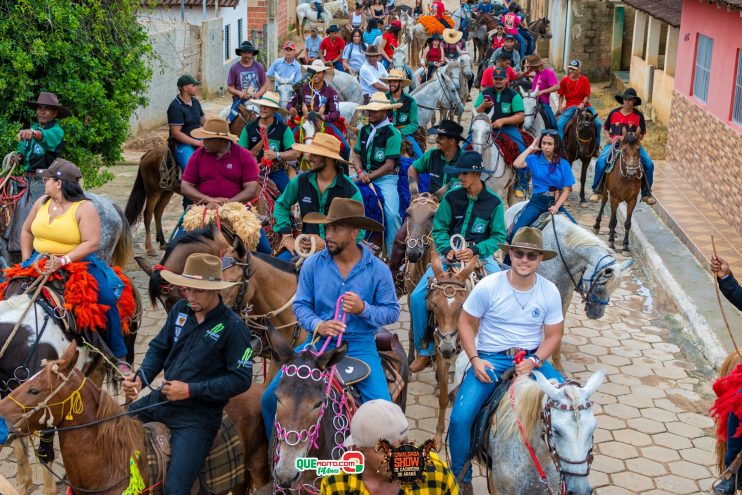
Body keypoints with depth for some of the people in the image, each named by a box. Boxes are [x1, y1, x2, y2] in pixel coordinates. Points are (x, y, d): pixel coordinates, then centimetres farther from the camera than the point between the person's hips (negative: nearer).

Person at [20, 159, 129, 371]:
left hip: (77, 261, -5)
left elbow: (92, 243, -21)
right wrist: (26, 260, 5)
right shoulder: (41, 202, 5)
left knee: (106, 298, -22)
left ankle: (119, 357, -11)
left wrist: (63, 260, -30)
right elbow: (26, 232, 17)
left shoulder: (84, 208, -13)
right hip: (40, 261, 5)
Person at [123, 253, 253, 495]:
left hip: (198, 416, -6)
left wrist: (191, 390, -21)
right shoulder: (180, 310, 1)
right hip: (162, 399, 6)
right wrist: (141, 377, -10)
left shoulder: (233, 327, -16)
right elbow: (159, 348, 10)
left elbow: (241, 379, -17)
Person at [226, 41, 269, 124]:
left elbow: (265, 84, 11)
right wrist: (239, 93, -15)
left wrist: (259, 94, -9)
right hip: (240, 101, -1)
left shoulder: (258, 66, 7)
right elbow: (229, 88, 4)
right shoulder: (234, 68, 2)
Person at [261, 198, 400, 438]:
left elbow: (392, 311, -2)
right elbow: (301, 305, 1)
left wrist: (364, 309, -21)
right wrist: (318, 325, -20)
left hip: (359, 345, -2)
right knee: (271, 397, -7)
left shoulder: (378, 270, -5)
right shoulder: (312, 265, -2)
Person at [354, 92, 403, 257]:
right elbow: (357, 156, 10)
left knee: (392, 214, -23)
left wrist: (369, 177, -16)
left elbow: (389, 165, -11)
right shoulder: (364, 130, 12)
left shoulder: (393, 133, -7)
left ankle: (393, 254, -5)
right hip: (364, 175, 6)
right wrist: (360, 173, -11)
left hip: (386, 178, -6)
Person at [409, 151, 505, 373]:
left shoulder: (494, 202, -4)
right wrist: (447, 249, -17)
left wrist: (475, 251, -18)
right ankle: (425, 351, 3)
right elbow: (439, 229, 2)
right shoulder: (451, 197, -2)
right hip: (450, 255, 1)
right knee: (417, 297, -13)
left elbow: (498, 236, -3)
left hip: (480, 256, -1)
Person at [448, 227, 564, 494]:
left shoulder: (550, 292, -4)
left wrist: (534, 361, -15)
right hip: (490, 358, -2)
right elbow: (466, 323, -1)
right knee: (460, 417, -21)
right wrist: (475, 360, -13)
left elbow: (554, 335, 3)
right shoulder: (488, 286, -10)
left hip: (532, 358, 2)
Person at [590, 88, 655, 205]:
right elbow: (605, 128, 17)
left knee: (649, 164, -16)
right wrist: (608, 138, -2)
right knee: (600, 161, -26)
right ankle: (597, 191, -11)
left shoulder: (639, 115, 0)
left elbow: (641, 136, 3)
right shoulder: (614, 113, 2)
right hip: (614, 143, 0)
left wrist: (637, 135, -20)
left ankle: (646, 194, 2)